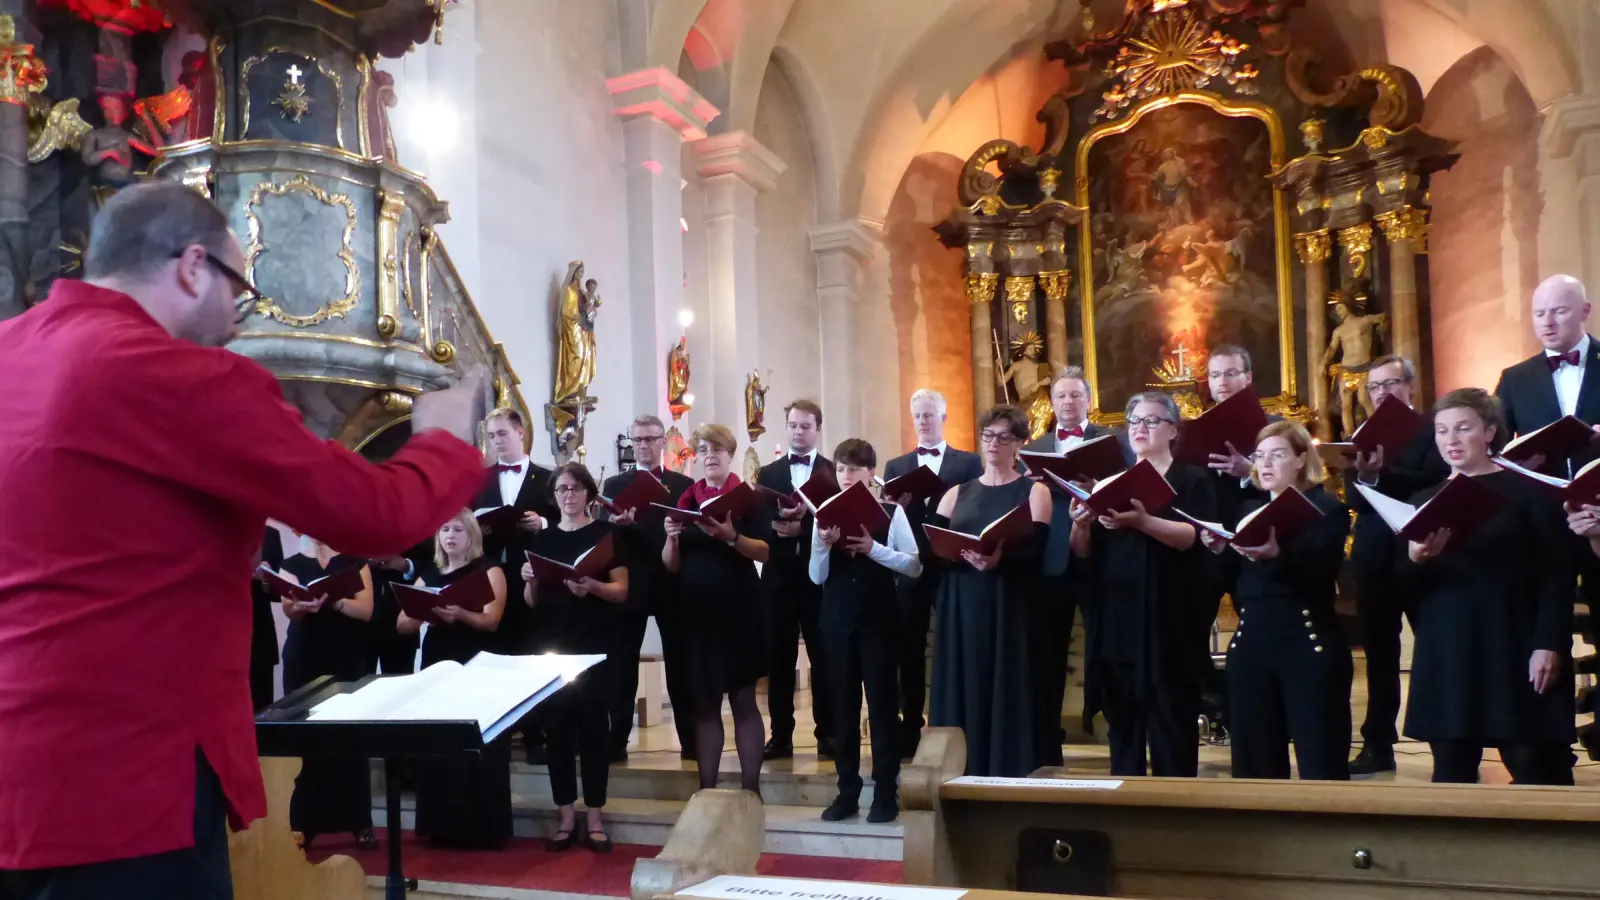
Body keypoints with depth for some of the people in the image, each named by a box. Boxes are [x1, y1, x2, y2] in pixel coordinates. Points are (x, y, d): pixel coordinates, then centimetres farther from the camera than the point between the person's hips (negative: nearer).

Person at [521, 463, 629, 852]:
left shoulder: (606, 534, 0)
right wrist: (530, 581, -10)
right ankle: (566, 816, 13)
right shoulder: (542, 539, 10)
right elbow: (531, 602, 11)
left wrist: (592, 587, -23)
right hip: (552, 646, 3)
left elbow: (622, 591, -4)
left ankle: (594, 818, 8)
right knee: (557, 727, 4)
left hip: (595, 646, -3)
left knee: (593, 725, 0)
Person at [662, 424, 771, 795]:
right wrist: (671, 538, -12)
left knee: (744, 701, 2)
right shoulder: (686, 500, 9)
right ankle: (706, 789, 13)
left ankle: (751, 789, 7)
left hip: (738, 609, -3)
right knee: (703, 703, 7)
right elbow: (671, 565, 8)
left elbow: (764, 552, -10)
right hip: (696, 611, 3)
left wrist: (732, 537, -26)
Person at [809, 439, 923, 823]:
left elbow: (915, 566, -8)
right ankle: (847, 792, 19)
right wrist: (823, 544, -17)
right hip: (838, 621, 3)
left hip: (879, 620, -3)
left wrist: (874, 549, -19)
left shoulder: (891, 512, -3)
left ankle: (886, 794, 13)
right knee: (842, 707, 9)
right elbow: (817, 577, 2)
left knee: (882, 705, 3)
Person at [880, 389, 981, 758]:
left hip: (953, 569, -2)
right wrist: (897, 506, -15)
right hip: (910, 571, 2)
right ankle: (911, 729, 14)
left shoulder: (969, 462, 5)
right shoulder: (896, 466, 13)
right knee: (910, 651, 6)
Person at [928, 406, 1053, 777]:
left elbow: (1035, 551, -8)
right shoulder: (957, 493, 15)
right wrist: (964, 553, -18)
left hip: (1009, 609, -3)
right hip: (961, 608, 3)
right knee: (962, 692, 2)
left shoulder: (1034, 492, 5)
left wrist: (1000, 558, -27)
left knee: (1007, 693, -4)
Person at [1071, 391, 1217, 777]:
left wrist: (1142, 521, -29)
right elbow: (1083, 552, 11)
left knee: (1171, 725, -3)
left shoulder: (1193, 481, 4)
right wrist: (1081, 523, -11)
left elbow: (1194, 538, -13)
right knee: (1122, 727, 8)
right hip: (1115, 621, 4)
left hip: (1168, 623, -4)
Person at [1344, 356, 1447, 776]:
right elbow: (1356, 499, -3)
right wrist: (1361, 476, -26)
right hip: (1375, 561, 4)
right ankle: (1378, 745, 15)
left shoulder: (1434, 432, 0)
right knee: (1379, 658, 9)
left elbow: (1435, 485, -17)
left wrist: (1381, 475, -31)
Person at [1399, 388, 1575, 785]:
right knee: (1451, 770, 5)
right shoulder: (1424, 500, 11)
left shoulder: (1528, 491, 0)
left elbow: (1557, 574, -4)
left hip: (1516, 649, -3)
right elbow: (1406, 586, 7)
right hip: (1446, 655, 4)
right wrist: (1416, 560, -14)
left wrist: (1550, 644, -13)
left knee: (1535, 768, -1)